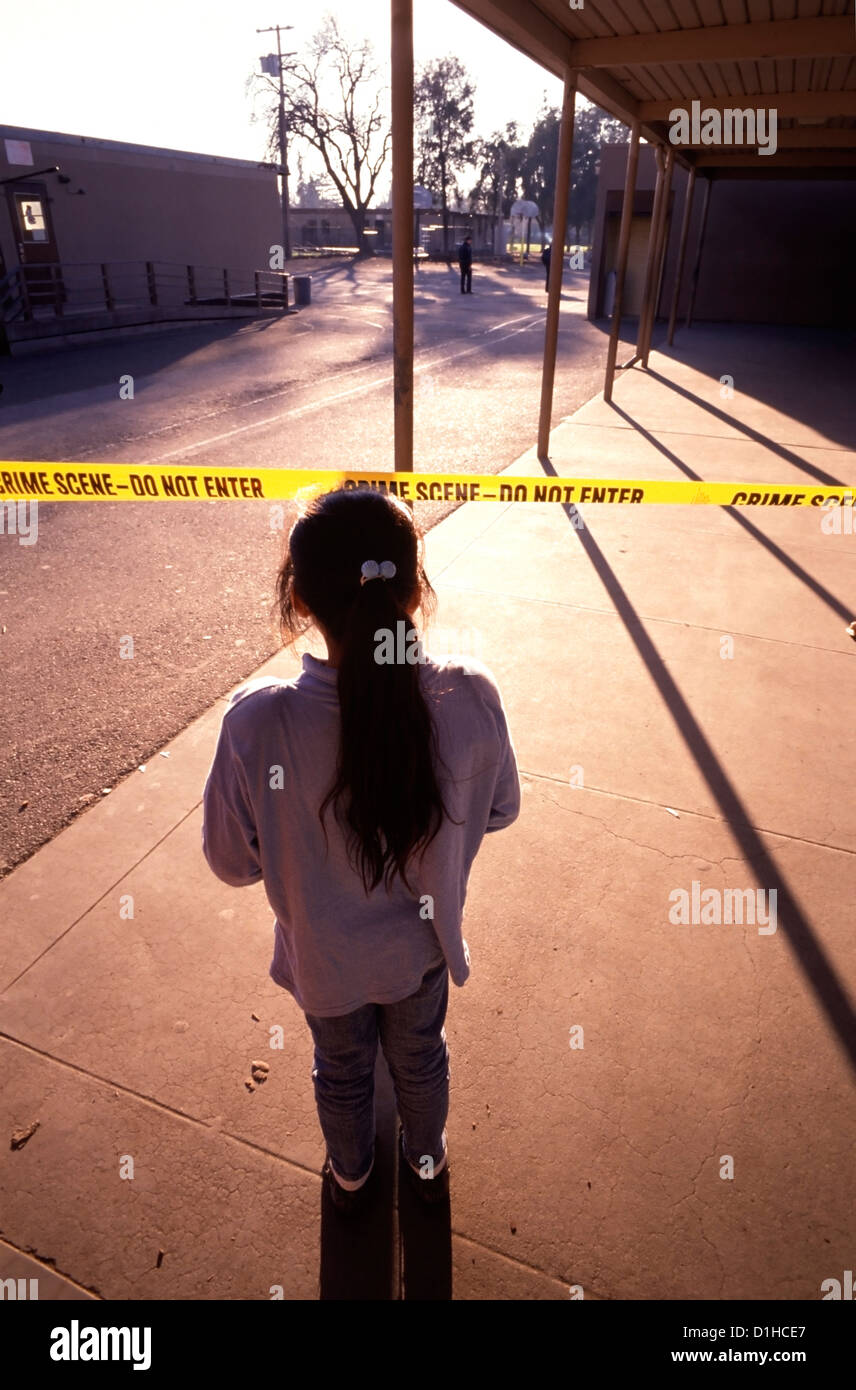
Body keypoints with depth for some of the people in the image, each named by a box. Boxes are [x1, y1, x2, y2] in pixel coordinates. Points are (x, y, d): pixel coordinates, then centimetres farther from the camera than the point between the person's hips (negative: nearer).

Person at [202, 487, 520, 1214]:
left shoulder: (257, 723, -34)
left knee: (343, 1070, 31)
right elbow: (500, 810, -10)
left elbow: (233, 860, -17)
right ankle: (427, 1163, 61)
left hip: (325, 958, -1)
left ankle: (351, 1176, 61)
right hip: (423, 942, 1)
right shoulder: (472, 697, -29)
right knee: (420, 1056, 32)